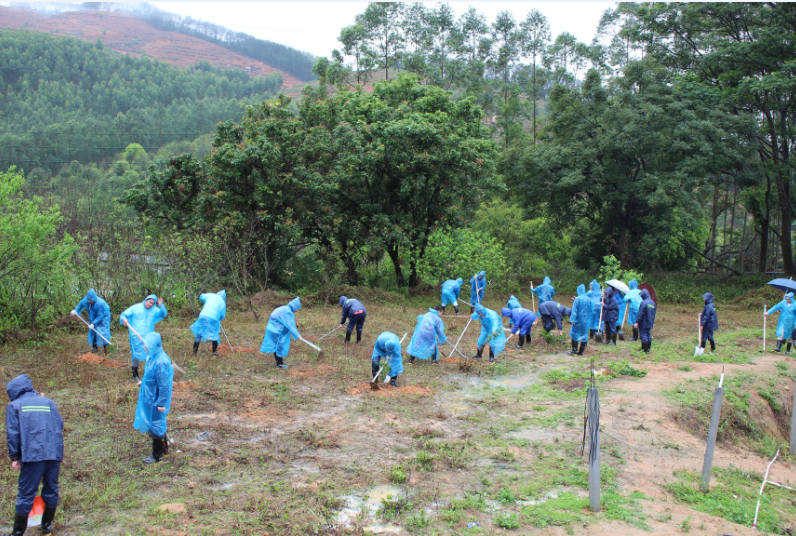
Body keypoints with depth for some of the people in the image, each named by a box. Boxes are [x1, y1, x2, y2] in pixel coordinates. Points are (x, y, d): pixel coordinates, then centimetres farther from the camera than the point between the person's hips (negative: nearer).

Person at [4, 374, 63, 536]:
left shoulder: (14, 406, 5)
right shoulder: (49, 402, 15)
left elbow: (12, 433, -1)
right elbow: (60, 426, 12)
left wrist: (14, 457, 2)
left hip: (32, 455, -4)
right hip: (55, 454, 4)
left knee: (26, 494, 1)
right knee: (51, 490, 14)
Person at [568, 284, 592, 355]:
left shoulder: (577, 299, -13)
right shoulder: (589, 299, 3)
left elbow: (574, 310, -15)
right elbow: (590, 311, 12)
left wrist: (572, 319, -14)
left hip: (578, 320, -5)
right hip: (586, 320, 5)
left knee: (574, 334, 5)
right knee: (584, 335, 10)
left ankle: (574, 350, 5)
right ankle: (581, 351, 13)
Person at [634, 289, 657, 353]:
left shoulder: (643, 303, -17)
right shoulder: (653, 303, 10)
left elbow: (640, 314, -18)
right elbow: (654, 314, 16)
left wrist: (637, 322, -14)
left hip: (643, 324, -8)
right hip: (650, 323, 8)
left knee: (643, 335, -3)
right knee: (649, 335, 13)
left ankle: (645, 350, -1)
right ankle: (648, 349, 20)